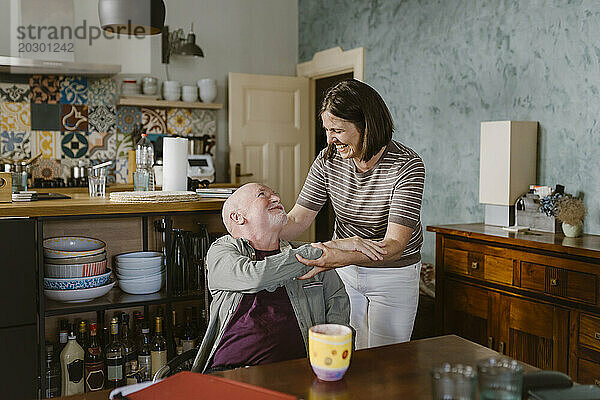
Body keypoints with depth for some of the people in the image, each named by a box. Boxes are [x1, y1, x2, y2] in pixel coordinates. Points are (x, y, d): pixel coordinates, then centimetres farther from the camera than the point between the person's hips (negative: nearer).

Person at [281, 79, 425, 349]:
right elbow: (298, 219, -9)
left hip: (393, 274, -3)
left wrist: (338, 258, -47)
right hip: (344, 269, 4)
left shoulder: (407, 165, -24)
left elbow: (395, 244, -31)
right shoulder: (328, 160, -10)